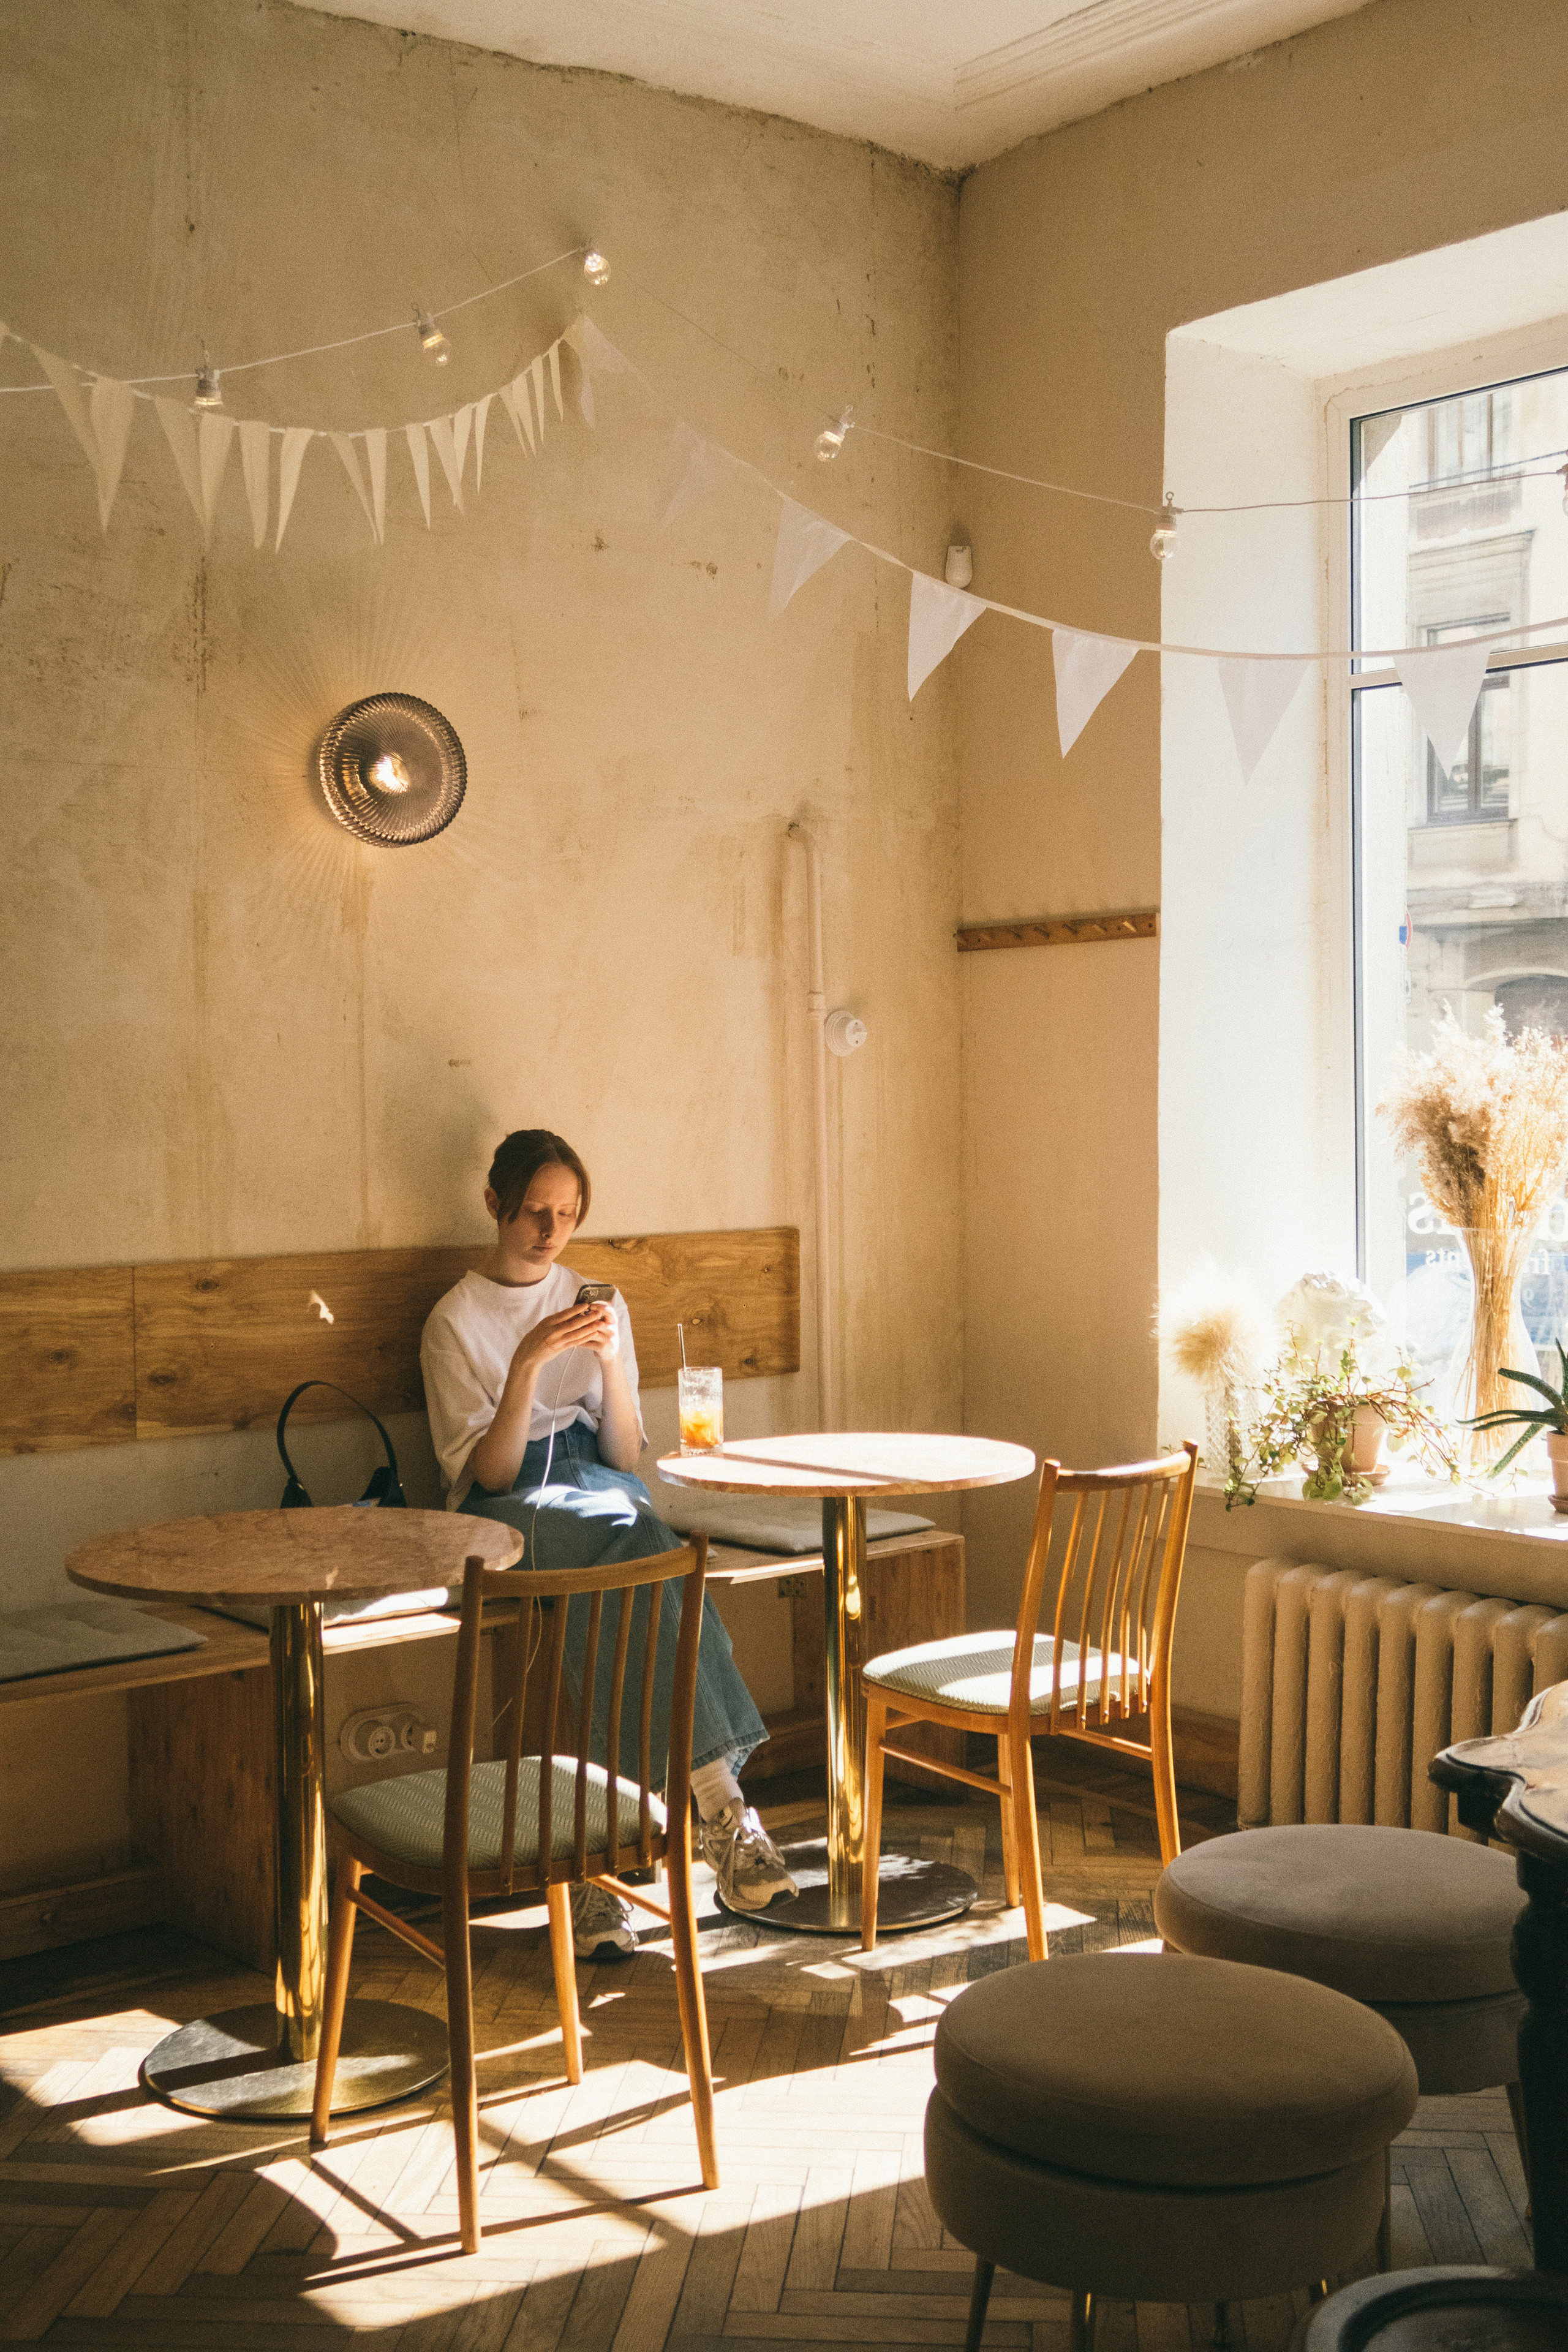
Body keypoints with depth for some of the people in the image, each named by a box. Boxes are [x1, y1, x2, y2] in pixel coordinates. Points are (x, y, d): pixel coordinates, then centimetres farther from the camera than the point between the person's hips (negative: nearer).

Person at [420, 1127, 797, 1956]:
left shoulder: (600, 1303, 14)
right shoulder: (456, 1320, 3)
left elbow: (626, 1460, 8)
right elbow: (487, 1475, -7)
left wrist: (610, 1360, -8)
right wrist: (528, 1365, -19)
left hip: (597, 1493, 3)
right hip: (504, 1518, -3)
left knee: (632, 1541, -35)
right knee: (638, 1541, -35)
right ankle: (719, 1802, -39)